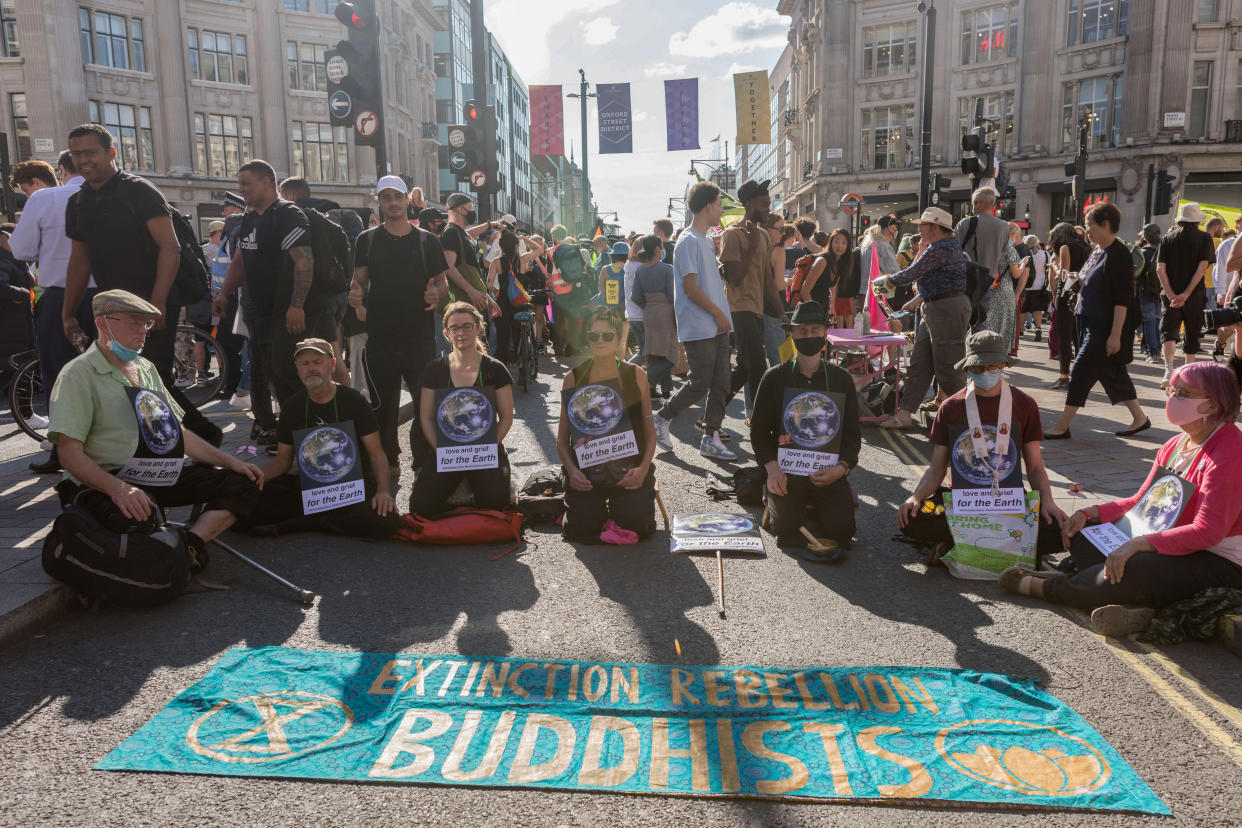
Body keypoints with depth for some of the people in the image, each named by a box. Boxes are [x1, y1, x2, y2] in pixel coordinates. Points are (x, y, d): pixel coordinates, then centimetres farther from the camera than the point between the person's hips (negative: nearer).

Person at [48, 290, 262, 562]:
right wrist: (118, 489, -31)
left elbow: (177, 432, 23)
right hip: (106, 483, -8)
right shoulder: (79, 374, -5)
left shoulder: (146, 368, 20)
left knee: (243, 483, -9)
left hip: (164, 477, 8)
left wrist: (230, 461, 12)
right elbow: (70, 453, -15)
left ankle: (191, 546, -24)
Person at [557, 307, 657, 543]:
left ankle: (620, 506, 18)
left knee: (637, 526, -19)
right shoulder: (573, 379, 3)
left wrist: (643, 468, -13)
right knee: (582, 530, -18)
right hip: (586, 469, 0)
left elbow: (650, 432, 3)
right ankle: (595, 505, 18)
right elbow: (562, 437, 5)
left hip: (629, 469, 0)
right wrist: (572, 471, -12)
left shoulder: (636, 376, 3)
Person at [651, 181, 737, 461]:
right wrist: (719, 314, -13)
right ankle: (662, 418, 15)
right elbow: (690, 288, -17)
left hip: (717, 327, 9)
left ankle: (711, 438, 11)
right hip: (698, 329, -9)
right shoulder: (689, 241, -12)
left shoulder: (706, 241, 18)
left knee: (721, 384, 5)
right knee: (700, 384, -6)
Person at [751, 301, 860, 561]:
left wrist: (841, 468, -12)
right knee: (785, 530, -19)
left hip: (827, 472, 1)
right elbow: (759, 430, 4)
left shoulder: (841, 379, 5)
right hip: (785, 470, -1)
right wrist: (772, 467, -12)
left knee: (841, 531, -17)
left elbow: (853, 434, 6)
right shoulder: (775, 378, 2)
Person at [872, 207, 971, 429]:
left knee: (947, 367, -5)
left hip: (948, 310, -11)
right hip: (933, 309, 11)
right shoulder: (950, 243, 18)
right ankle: (905, 413, 10)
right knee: (919, 363, 8)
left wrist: (883, 282, -1)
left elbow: (912, 273, -14)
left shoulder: (940, 248, -16)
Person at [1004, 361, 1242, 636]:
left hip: (1218, 563, -10)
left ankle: (1040, 586, -13)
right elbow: (1141, 501, 16)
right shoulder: (1175, 445, 10)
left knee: (1128, 574, -34)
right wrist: (1090, 513, 1)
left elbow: (1207, 531, -26)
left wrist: (1137, 544, -33)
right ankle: (1131, 604, -21)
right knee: (1081, 534, 3)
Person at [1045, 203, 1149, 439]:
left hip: (1105, 327, -10)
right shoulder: (1097, 251, 12)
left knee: (1081, 372, -8)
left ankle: (1062, 427, -3)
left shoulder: (1118, 254, -16)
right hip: (1090, 323, 10)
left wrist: (1115, 334, -23)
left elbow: (1122, 298, -20)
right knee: (1112, 374, 15)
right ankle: (1139, 418, 27)